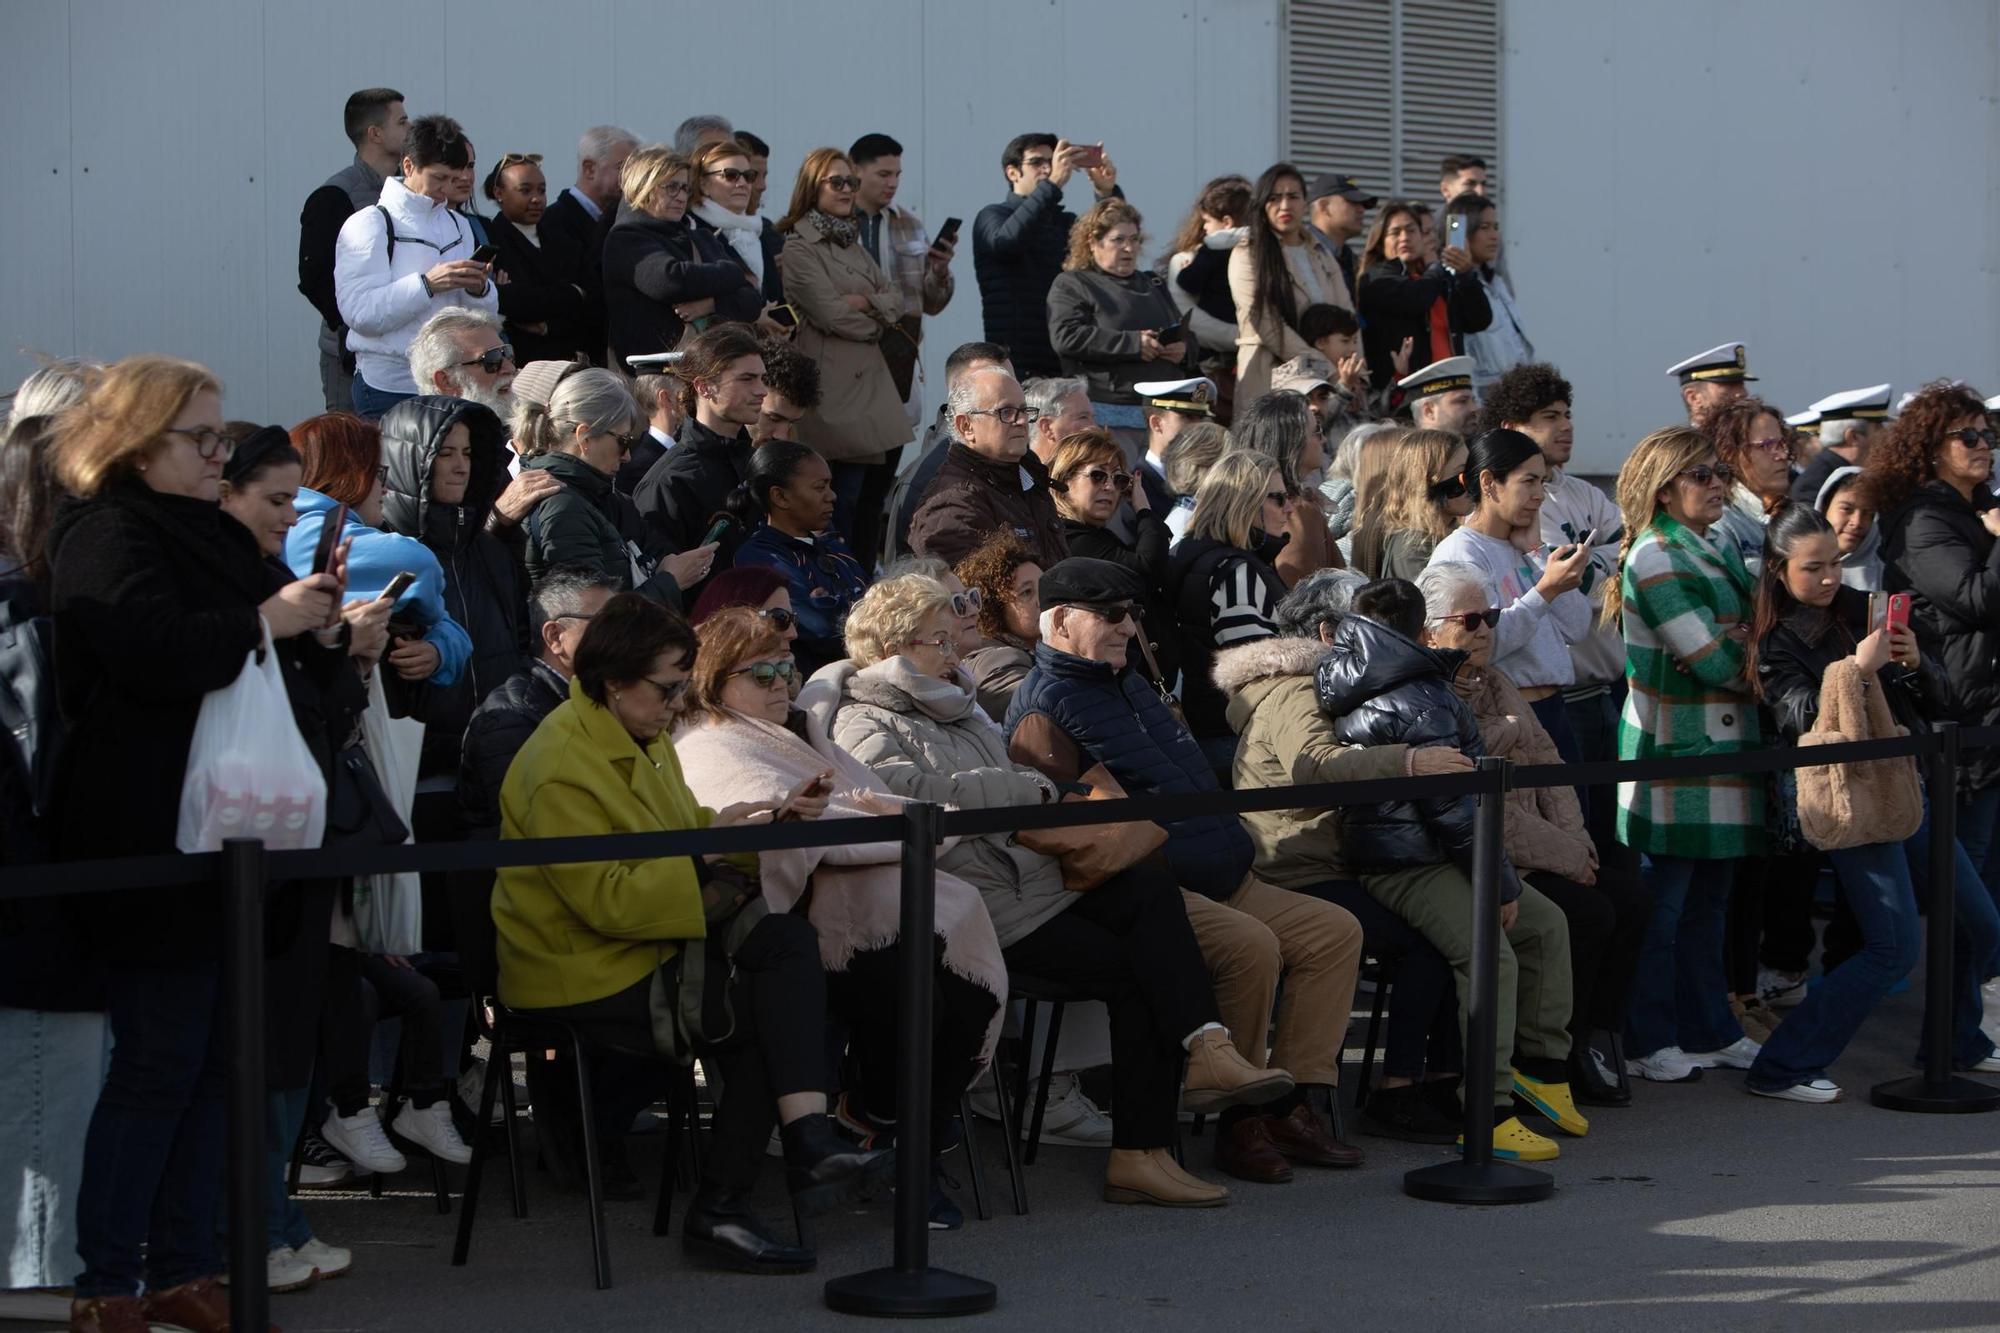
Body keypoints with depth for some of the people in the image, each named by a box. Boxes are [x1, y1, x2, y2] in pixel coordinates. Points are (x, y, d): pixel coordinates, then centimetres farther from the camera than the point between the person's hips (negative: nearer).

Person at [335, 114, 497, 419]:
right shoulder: (368, 224, -4)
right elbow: (360, 313, -17)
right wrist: (428, 284, -21)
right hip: (389, 388, -5)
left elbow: (486, 314, 17)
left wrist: (479, 289, -5)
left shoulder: (458, 225, 16)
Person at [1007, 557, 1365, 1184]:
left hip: (1218, 880, 10)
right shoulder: (1044, 704, -7)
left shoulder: (1129, 686, 25)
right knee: (1250, 945, -32)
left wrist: (1230, 852, 19)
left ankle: (1298, 1102, -7)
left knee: (1335, 931, -2)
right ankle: (1242, 1121, -18)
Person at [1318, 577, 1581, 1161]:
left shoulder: (1358, 689, 14)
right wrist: (1502, 884, -10)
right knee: (1490, 955, -27)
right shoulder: (1419, 701, -17)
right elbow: (1452, 805, -18)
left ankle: (1541, 1069, 20)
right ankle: (1489, 1114, -29)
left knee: (1547, 924, 16)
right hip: (1409, 866, -11)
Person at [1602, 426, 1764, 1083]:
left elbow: (1749, 631, 21)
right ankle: (1647, 1043, 6)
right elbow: (1714, 661, -18)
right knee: (1664, 900, -2)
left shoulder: (1721, 546, 14)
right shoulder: (1654, 559, -13)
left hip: (1724, 745, 8)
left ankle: (1709, 1029, 22)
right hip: (1674, 750, -8)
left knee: (1710, 897, 14)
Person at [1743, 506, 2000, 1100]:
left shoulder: (1861, 610, 7)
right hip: (1853, 801, -7)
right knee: (1895, 949, -14)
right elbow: (1803, 719, -21)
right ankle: (1781, 1068, -9)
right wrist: (1856, 669, -31)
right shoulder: (1775, 644, -6)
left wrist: (1917, 663, -12)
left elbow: (1934, 700, 9)